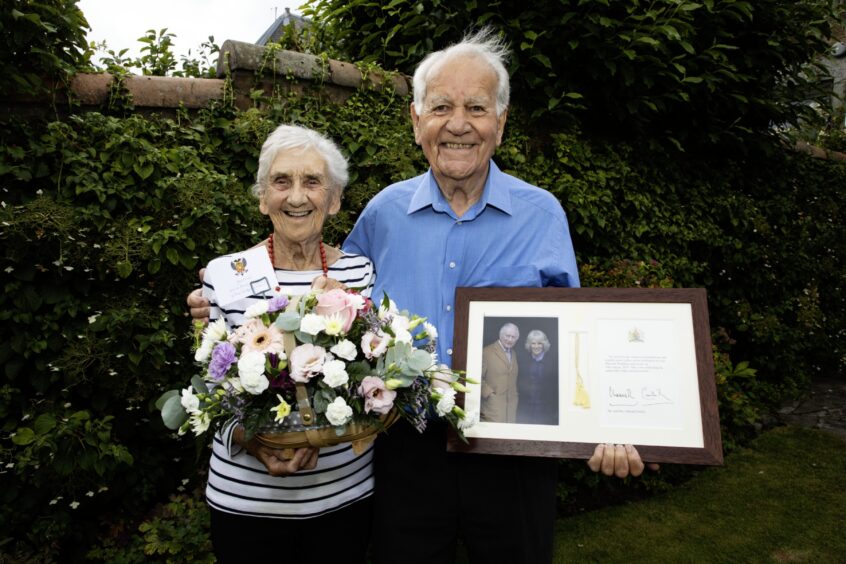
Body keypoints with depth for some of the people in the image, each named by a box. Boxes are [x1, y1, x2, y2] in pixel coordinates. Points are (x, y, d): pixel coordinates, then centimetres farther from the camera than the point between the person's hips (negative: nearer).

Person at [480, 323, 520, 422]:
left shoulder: (514, 354, 17)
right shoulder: (487, 352, -6)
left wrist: (516, 394, 15)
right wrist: (488, 393, -11)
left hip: (511, 404, 6)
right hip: (493, 403, -6)